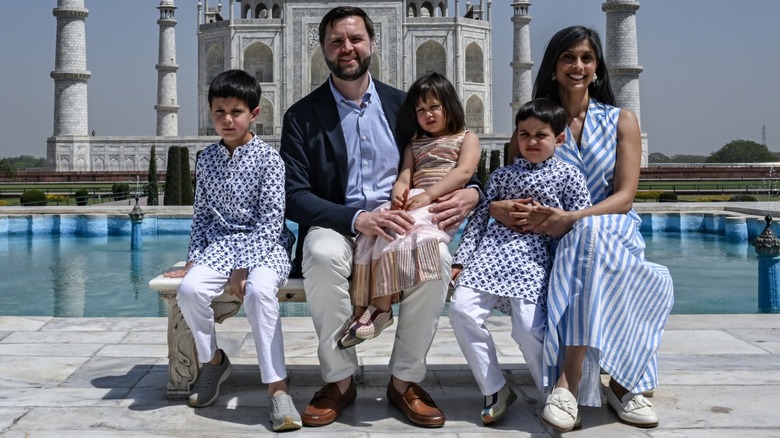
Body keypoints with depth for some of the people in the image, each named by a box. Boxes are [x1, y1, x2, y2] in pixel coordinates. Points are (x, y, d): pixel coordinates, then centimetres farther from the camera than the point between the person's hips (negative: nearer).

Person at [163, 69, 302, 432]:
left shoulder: (268, 158, -5)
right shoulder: (207, 158, 11)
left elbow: (272, 218, -11)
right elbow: (201, 213, 16)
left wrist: (244, 266, -19)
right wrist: (193, 259, 6)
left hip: (264, 244, -4)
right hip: (220, 242, 4)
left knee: (259, 291, -35)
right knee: (189, 290, -24)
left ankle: (277, 387, -30)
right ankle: (213, 360, 4)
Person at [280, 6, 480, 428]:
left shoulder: (404, 104, 10)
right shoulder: (302, 116, 3)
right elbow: (295, 196, -6)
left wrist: (471, 193, -12)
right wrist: (357, 218, -23)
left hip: (399, 220, 1)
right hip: (337, 226, -1)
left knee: (436, 255, -32)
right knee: (324, 255, -36)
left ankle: (405, 380, -14)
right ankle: (338, 380, -16)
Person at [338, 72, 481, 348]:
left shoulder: (466, 138, 15)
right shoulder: (415, 144, 32)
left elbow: (464, 172, -3)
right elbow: (405, 174, 16)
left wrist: (429, 194, -17)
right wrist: (399, 191, -10)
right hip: (411, 203, 6)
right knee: (370, 230, -23)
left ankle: (381, 306, -32)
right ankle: (361, 308, -30)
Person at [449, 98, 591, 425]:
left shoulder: (567, 175, 8)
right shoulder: (502, 175, 16)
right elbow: (480, 217, 14)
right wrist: (460, 260, 8)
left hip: (534, 259, -3)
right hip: (492, 251, 4)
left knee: (529, 328, -19)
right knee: (462, 309, -15)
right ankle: (495, 390, -1)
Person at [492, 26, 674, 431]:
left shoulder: (622, 121, 8)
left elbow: (624, 197, -3)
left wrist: (572, 219, -22)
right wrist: (502, 209, -19)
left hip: (614, 230, 0)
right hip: (559, 241, 1)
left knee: (589, 235, -39)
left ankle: (568, 382, -43)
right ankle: (621, 382, -32)